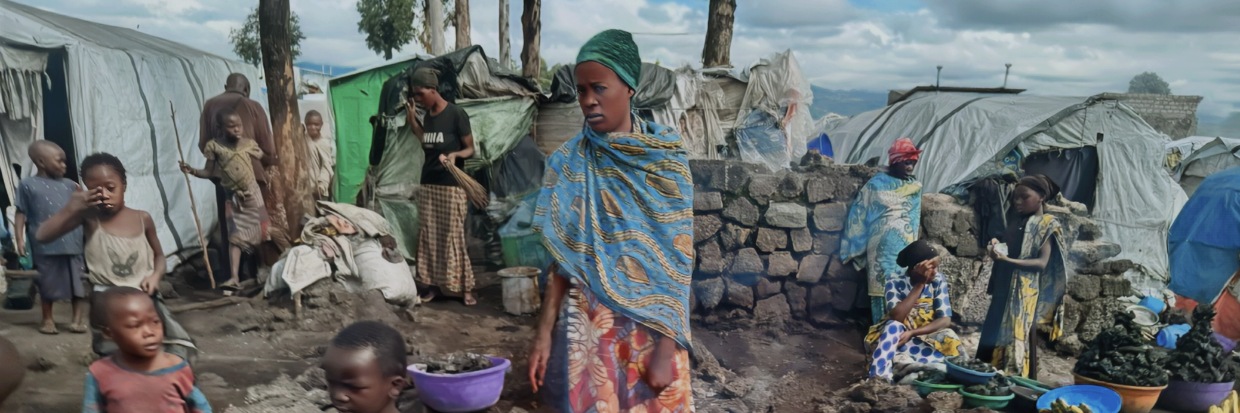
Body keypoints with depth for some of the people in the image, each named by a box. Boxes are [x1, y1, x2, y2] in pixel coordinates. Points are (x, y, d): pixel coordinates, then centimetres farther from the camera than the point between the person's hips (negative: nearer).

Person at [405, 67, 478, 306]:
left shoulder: (456, 114, -10)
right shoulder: (427, 117, 10)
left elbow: (470, 149, -7)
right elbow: (428, 146, 14)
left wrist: (455, 155, -28)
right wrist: (412, 118, 12)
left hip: (451, 186, -7)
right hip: (428, 185, 7)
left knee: (453, 237, -4)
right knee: (429, 236, 8)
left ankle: (464, 288, 4)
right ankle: (433, 285, 16)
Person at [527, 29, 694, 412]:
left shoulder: (665, 160, -7)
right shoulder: (569, 162, -1)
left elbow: (677, 261, -8)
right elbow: (562, 258, 1)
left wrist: (667, 348, -12)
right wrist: (544, 333, -3)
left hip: (651, 327, -1)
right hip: (587, 323, 1)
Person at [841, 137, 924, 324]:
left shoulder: (915, 186, 11)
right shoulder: (877, 184, -2)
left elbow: (916, 219, 18)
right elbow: (858, 215, 0)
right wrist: (855, 250, 1)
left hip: (906, 250, 4)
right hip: (882, 250, -4)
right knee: (883, 292, -5)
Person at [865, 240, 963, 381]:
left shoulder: (938, 281, -4)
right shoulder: (895, 283, -11)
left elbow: (945, 320, -10)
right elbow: (896, 317, -27)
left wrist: (912, 333, -25)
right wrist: (919, 285, -25)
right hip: (896, 337, -2)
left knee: (950, 340, -29)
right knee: (894, 327, -35)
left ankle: (899, 363, -36)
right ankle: (879, 378, -45)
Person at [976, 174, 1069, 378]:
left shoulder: (1048, 224, -4)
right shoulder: (1015, 224, 15)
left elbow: (1042, 263, -14)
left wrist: (1008, 260, -25)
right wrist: (997, 248, -1)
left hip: (1025, 292, -7)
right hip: (1005, 290, 7)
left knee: (1019, 338, -8)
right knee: (996, 336, 6)